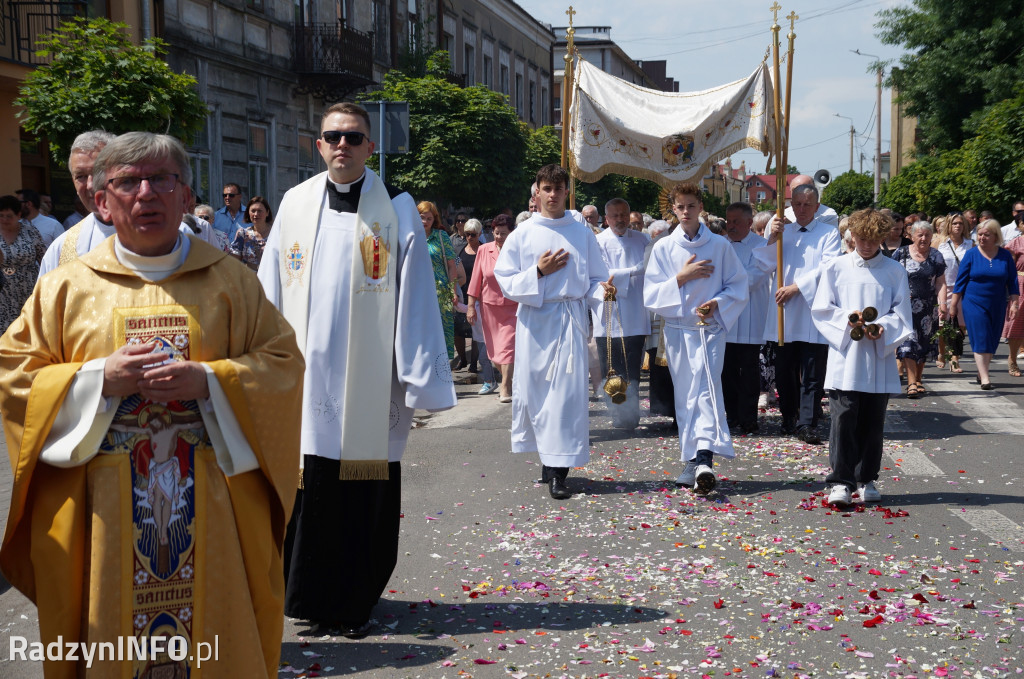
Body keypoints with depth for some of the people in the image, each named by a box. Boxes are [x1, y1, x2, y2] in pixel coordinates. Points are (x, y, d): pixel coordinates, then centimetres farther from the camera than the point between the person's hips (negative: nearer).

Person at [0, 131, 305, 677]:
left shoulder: (228, 279, 7)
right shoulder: (67, 287, 7)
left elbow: (282, 363, 3)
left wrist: (208, 380, -14)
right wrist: (99, 379, -12)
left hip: (212, 505, 0)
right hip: (102, 510, 0)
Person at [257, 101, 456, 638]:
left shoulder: (396, 209, 1)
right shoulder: (294, 205, 7)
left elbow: (414, 298, -2)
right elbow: (270, 293, 9)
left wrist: (419, 379, -5)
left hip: (366, 387, -2)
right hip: (304, 379, 2)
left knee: (364, 497, 4)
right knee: (306, 491, 5)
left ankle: (354, 603, 19)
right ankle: (308, 596, 22)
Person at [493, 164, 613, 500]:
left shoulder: (583, 233, 9)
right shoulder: (522, 234, 6)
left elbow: (594, 280, 9)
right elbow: (506, 282, 3)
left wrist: (603, 289, -13)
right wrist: (538, 272, -10)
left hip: (570, 319, 0)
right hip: (534, 321, 1)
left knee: (567, 392, -8)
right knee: (532, 389, 2)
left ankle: (558, 472, -7)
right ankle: (547, 459, 18)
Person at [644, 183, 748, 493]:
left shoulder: (720, 245, 3)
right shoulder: (663, 248, 5)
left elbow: (738, 286, 6)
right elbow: (651, 293, 1)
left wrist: (717, 303, -12)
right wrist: (681, 277, -11)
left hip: (710, 327, -2)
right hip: (677, 329, 2)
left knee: (707, 388, -18)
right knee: (685, 394, 6)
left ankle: (704, 458, -30)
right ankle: (692, 461, 14)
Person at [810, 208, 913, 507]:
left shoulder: (895, 271, 8)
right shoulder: (835, 267, 5)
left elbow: (901, 315, 5)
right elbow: (821, 309, 3)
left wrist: (882, 327, -14)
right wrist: (848, 319, -13)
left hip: (880, 360, 2)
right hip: (844, 358, -1)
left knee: (872, 422, 7)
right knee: (844, 419, -7)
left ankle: (866, 479, 19)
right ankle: (840, 481, -3)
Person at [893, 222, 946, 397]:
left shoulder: (936, 256, 6)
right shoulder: (901, 254, 1)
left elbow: (940, 283, 3)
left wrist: (942, 304, -8)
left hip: (928, 307, 2)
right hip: (906, 306, -2)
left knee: (924, 344, 7)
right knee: (908, 342, -12)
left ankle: (918, 380, 20)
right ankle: (911, 382, -14)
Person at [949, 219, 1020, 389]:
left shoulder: (1005, 256, 3)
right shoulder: (971, 254, -2)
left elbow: (1012, 283, 6)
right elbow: (960, 280, 1)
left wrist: (1014, 304, 0)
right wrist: (954, 304, 1)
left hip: (997, 305, 3)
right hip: (974, 303, -2)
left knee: (992, 341, 8)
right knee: (980, 339, -10)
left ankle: (981, 372, 24)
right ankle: (985, 378, -10)